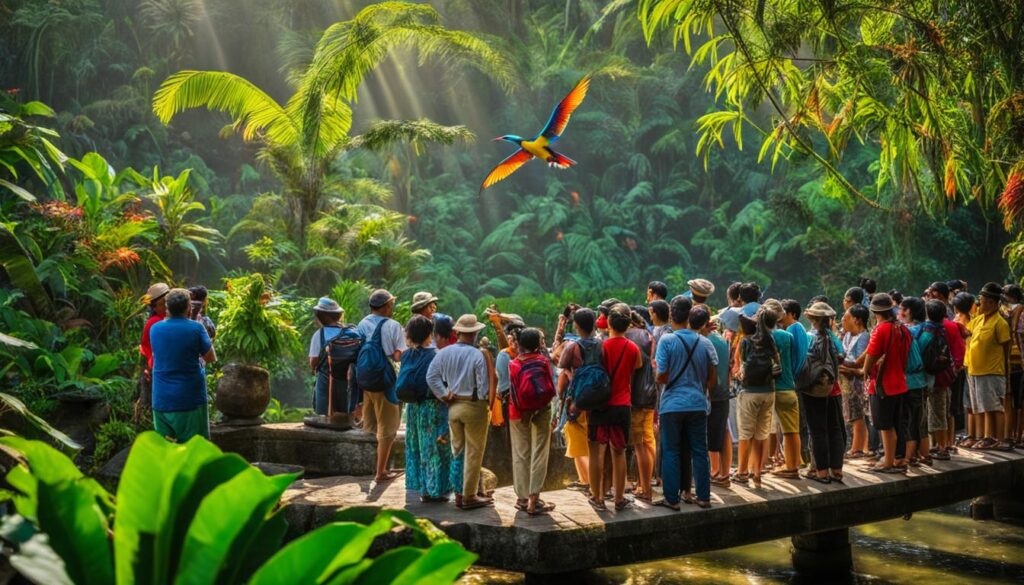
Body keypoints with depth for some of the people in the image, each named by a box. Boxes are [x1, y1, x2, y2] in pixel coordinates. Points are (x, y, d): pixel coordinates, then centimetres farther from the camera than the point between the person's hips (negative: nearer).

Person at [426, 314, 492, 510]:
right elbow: (484, 385, -17)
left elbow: (431, 376, -4)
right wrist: (483, 400, 1)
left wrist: (444, 396, 0)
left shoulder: (444, 352, -3)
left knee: (457, 448, 17)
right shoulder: (477, 355, -17)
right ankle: (469, 496, 8)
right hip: (474, 406, -5)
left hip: (453, 405, 5)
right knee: (473, 452, 5)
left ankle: (458, 492, 21)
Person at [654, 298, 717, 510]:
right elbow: (713, 379, 7)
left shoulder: (667, 340, -9)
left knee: (671, 452, 4)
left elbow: (661, 377, -11)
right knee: (699, 451, 9)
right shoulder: (704, 342, 3)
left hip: (673, 404, -3)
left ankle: (671, 498, 5)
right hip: (698, 404, 3)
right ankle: (703, 497, 13)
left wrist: (659, 375, 11)